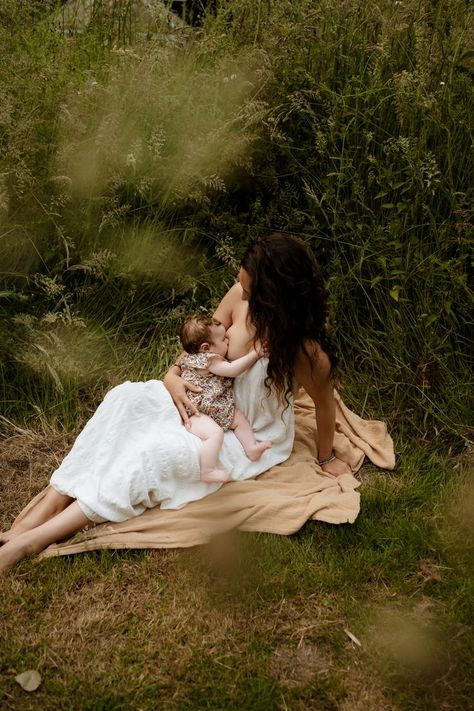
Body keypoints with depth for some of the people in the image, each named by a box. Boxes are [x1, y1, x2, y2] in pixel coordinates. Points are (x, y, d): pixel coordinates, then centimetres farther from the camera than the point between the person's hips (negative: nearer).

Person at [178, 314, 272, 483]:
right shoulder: (207, 360, -22)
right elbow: (232, 370, -28)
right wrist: (254, 354, -23)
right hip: (195, 412, -11)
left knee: (239, 417, 12)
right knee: (215, 433, -31)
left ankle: (251, 447, 19)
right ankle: (207, 471, -28)